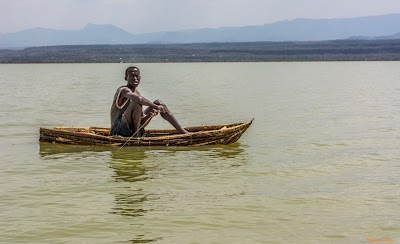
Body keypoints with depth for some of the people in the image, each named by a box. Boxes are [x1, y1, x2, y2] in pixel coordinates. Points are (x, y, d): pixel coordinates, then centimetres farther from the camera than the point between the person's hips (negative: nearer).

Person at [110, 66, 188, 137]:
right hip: (118, 131, -9)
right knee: (137, 103, -31)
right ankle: (136, 136, -23)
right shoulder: (123, 90, -12)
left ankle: (181, 130, 10)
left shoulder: (136, 93, 13)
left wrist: (149, 115, -14)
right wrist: (156, 106, -24)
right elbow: (139, 99, -35)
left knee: (158, 102, 10)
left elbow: (141, 120, 7)